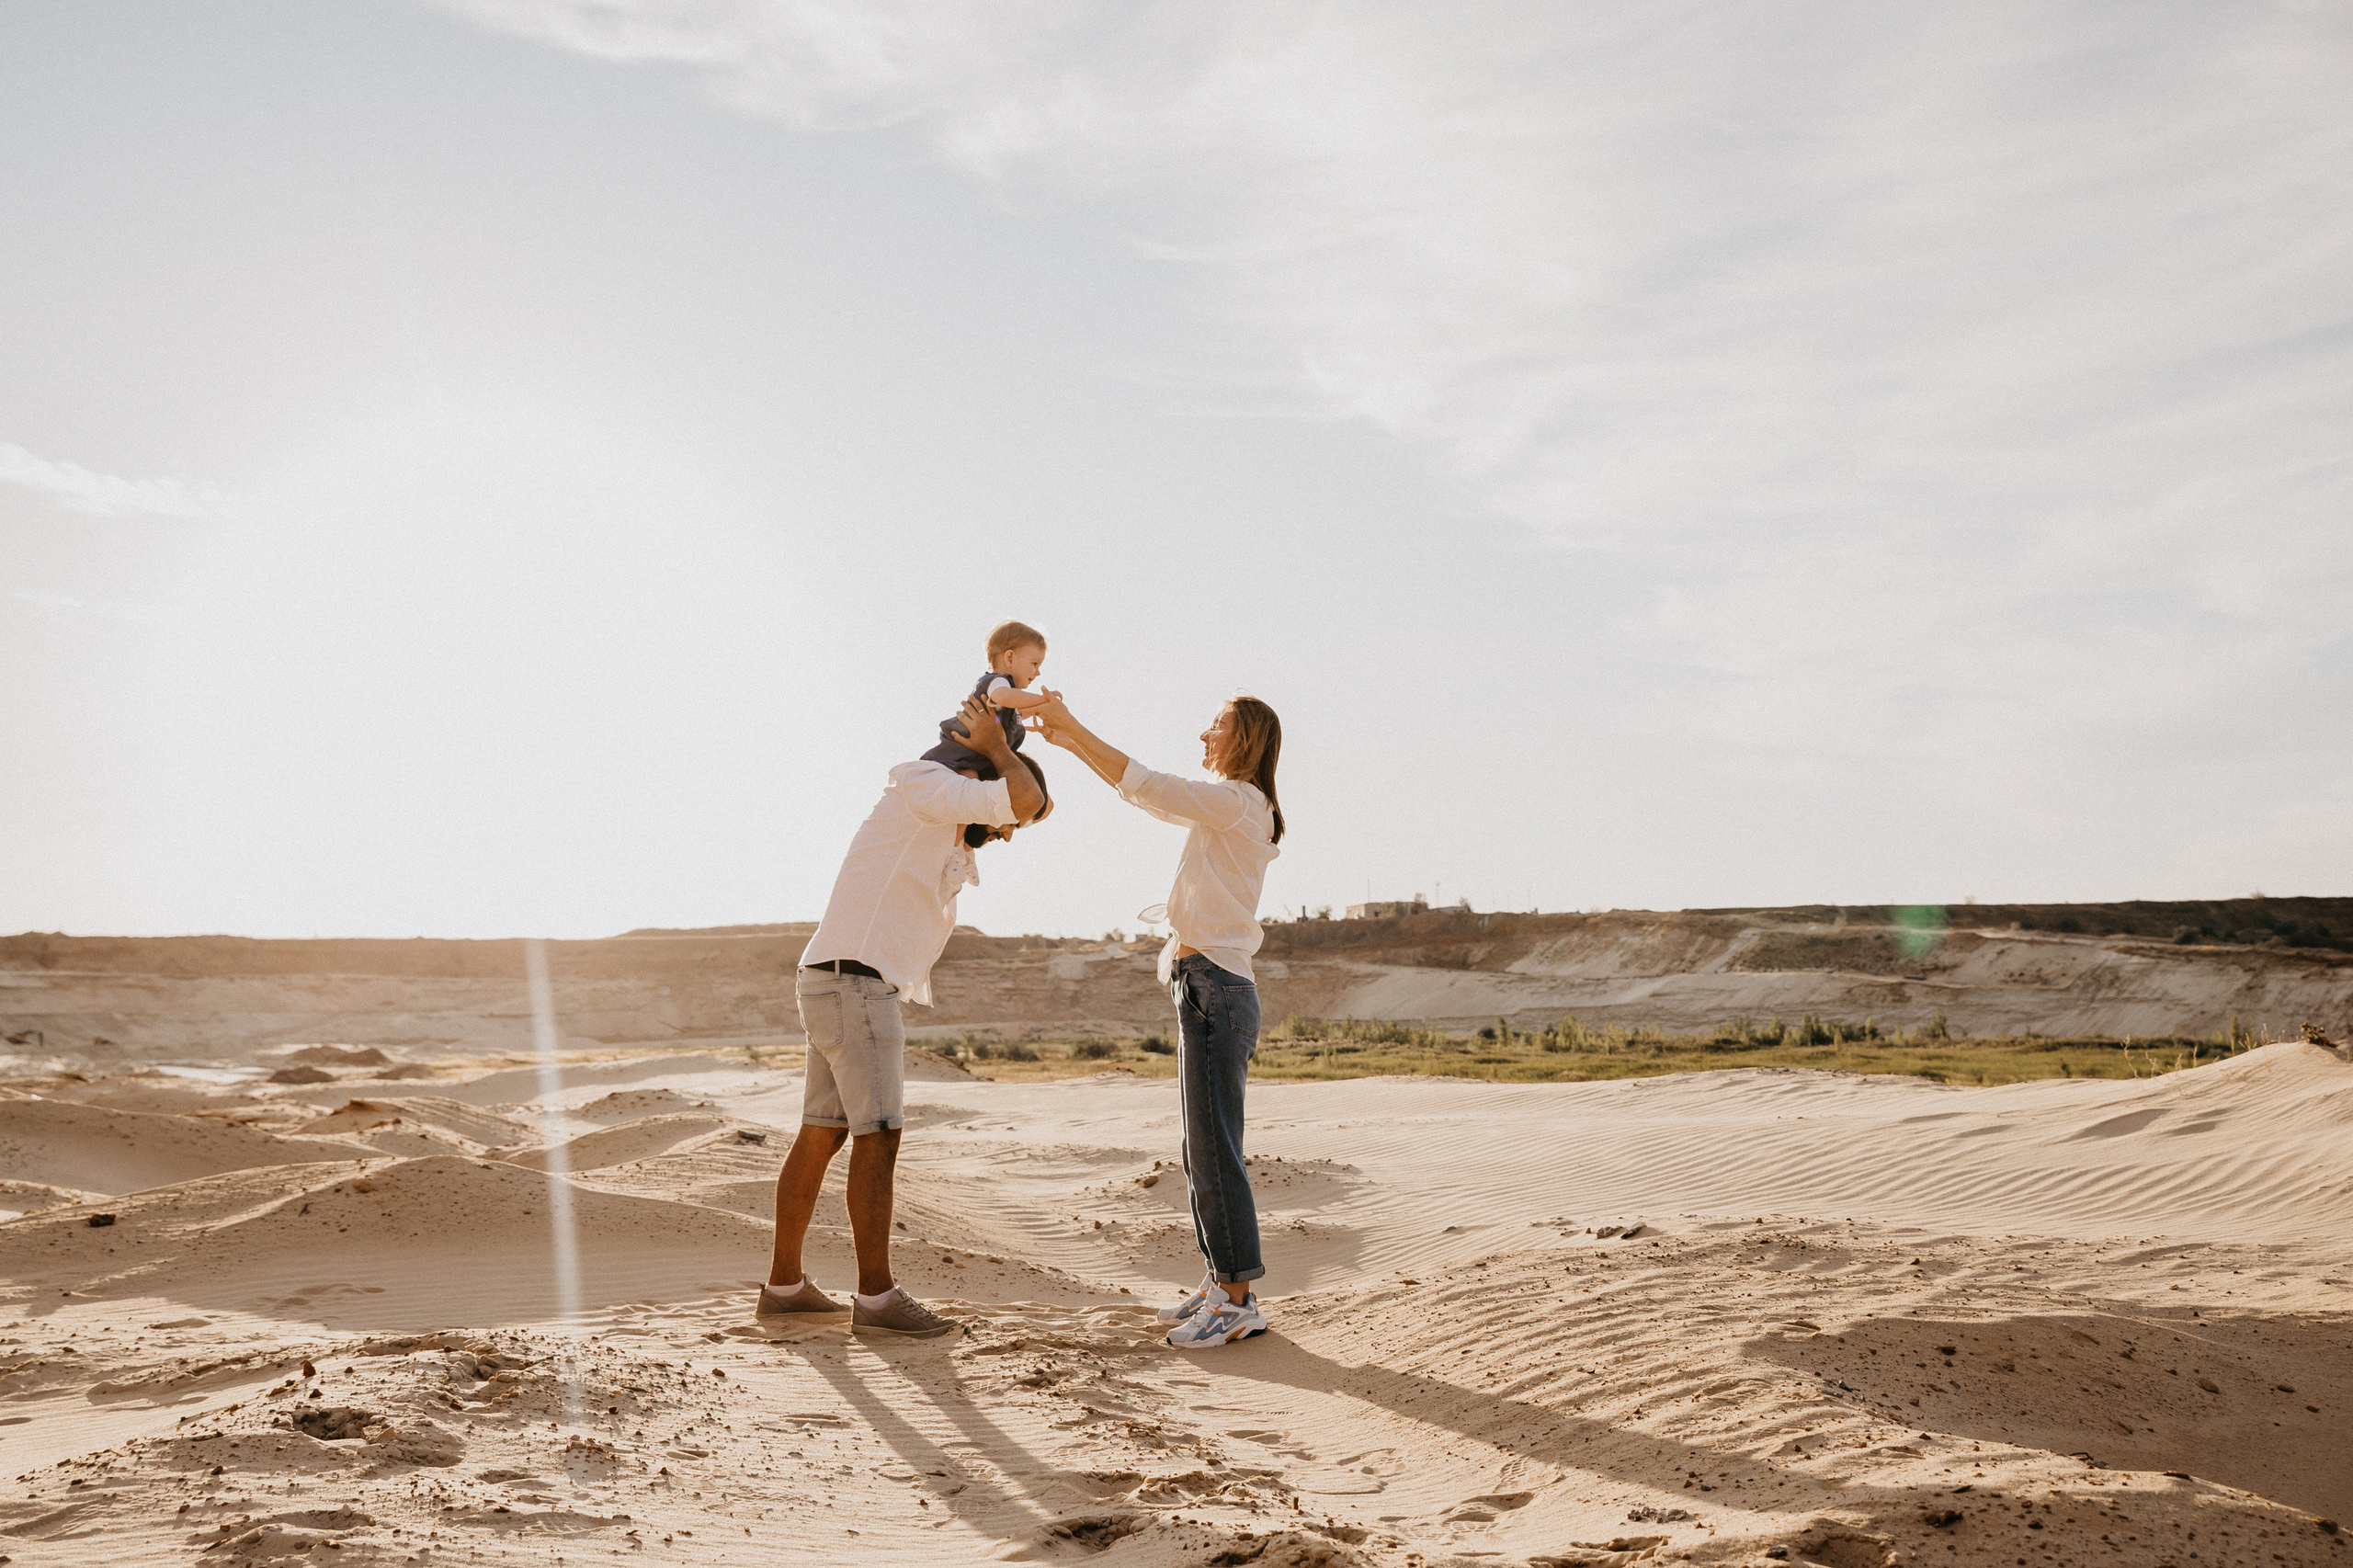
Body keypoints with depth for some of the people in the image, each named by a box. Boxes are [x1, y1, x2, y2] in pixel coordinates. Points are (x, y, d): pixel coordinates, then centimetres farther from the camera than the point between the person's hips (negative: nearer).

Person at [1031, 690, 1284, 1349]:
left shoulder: (1236, 802, -10)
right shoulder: (1225, 812, 18)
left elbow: (1143, 785, -15)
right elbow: (1142, 792, 24)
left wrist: (1072, 726, -8)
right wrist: (1069, 740, 19)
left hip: (1214, 988, -10)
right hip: (1206, 990, 10)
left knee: (1213, 1151, -7)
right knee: (1204, 1150, 13)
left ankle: (1240, 1301, -3)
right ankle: (1221, 1285, 20)